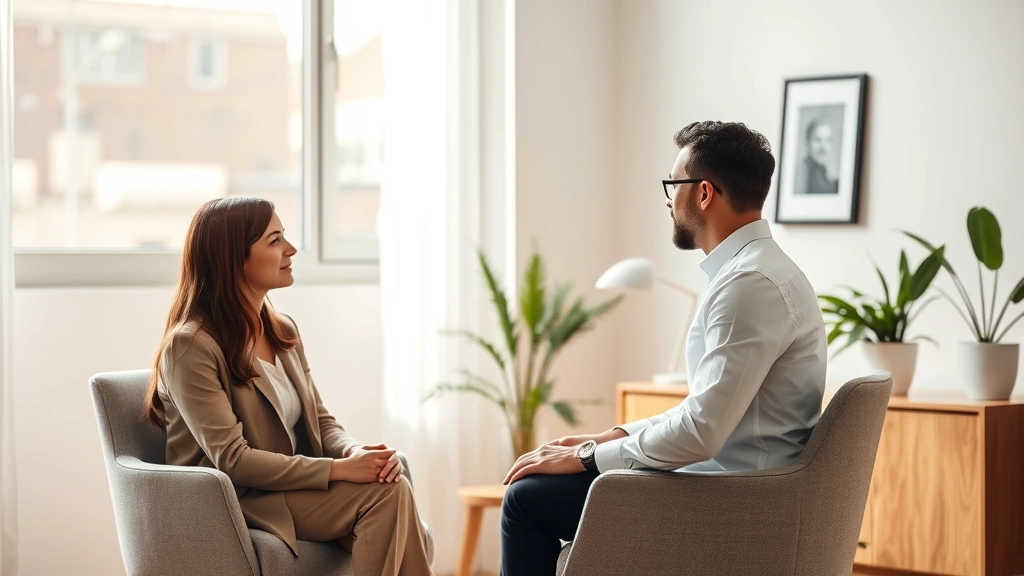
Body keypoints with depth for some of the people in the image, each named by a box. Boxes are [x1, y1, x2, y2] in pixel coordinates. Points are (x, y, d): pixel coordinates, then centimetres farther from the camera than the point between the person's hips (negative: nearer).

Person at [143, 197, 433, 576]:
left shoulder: (283, 332, 11)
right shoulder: (190, 346, -13)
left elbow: (322, 423, 13)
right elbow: (232, 460, -19)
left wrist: (354, 451, -12)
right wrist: (339, 469, -23)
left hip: (293, 487, 7)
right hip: (235, 503, -7)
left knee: (392, 488, -23)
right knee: (386, 492, -25)